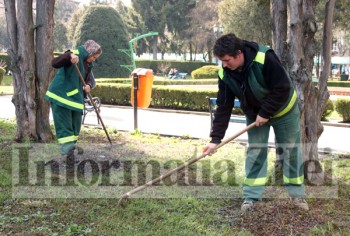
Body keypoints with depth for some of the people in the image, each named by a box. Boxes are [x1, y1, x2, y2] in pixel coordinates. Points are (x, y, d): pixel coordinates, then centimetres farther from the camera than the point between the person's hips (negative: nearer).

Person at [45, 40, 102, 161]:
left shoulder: (88, 64, 9)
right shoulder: (75, 55, -16)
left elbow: (89, 78, 15)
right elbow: (55, 63, -27)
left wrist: (88, 85, -10)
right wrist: (69, 56, -44)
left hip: (75, 96, 9)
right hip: (61, 95, -8)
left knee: (76, 123, 15)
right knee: (64, 123, -8)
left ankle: (72, 146, 30)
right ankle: (67, 149, -8)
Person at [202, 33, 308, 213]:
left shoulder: (265, 58, -35)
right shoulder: (225, 73, -19)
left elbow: (283, 89, -30)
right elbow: (223, 106, -16)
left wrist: (266, 113, -26)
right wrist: (215, 138, -21)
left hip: (283, 109, -3)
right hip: (254, 114, 4)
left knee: (290, 151, 6)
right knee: (255, 152, 1)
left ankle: (297, 193, 19)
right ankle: (251, 196, 9)